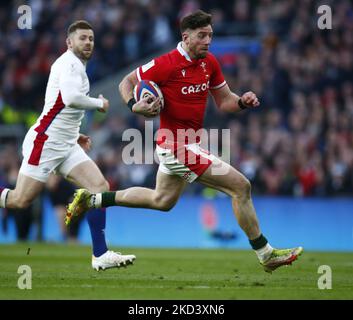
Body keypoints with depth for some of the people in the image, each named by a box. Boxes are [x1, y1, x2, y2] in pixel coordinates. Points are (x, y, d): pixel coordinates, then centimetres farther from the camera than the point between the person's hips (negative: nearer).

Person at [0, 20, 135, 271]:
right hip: (45, 143, -9)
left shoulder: (76, 66, 19)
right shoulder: (70, 63, -11)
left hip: (66, 146, 9)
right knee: (21, 200, -8)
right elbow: (71, 98, -28)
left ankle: (101, 255, -8)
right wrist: (99, 103, -12)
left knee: (100, 187, -6)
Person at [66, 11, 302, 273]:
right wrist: (134, 105, -26)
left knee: (162, 200, 29)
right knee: (241, 187, -11)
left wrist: (242, 102, -10)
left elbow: (224, 101, 11)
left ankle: (92, 199, 35)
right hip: (178, 146, -9)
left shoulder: (210, 62, 2)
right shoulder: (167, 64, -19)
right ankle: (266, 254, -1)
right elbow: (126, 82, -7)